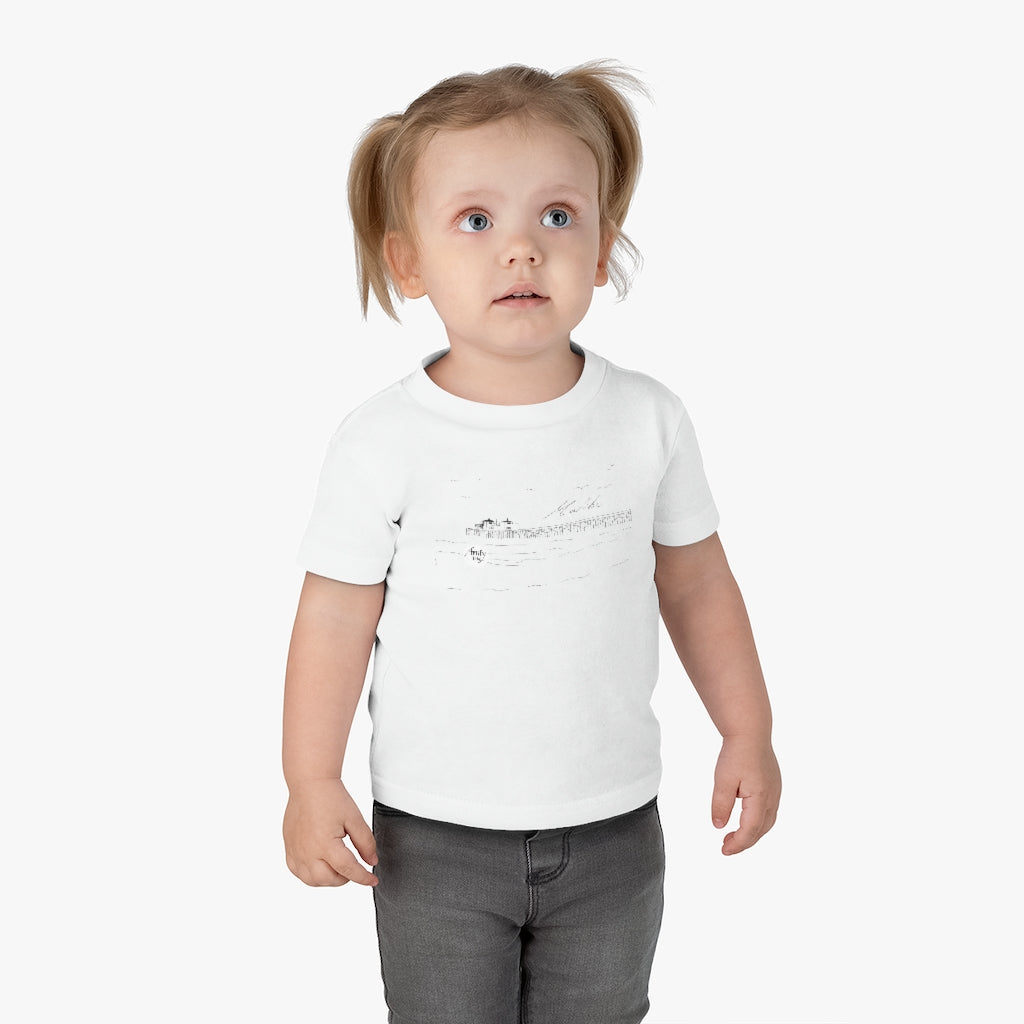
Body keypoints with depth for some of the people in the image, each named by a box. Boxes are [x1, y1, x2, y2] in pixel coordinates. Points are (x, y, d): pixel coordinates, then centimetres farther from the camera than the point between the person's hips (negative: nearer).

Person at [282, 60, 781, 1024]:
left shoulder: (647, 420, -6)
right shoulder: (383, 443, -13)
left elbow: (695, 584, 5)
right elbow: (337, 617, -7)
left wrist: (747, 732, 6)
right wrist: (311, 781, -8)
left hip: (612, 830, 2)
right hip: (434, 836, -2)